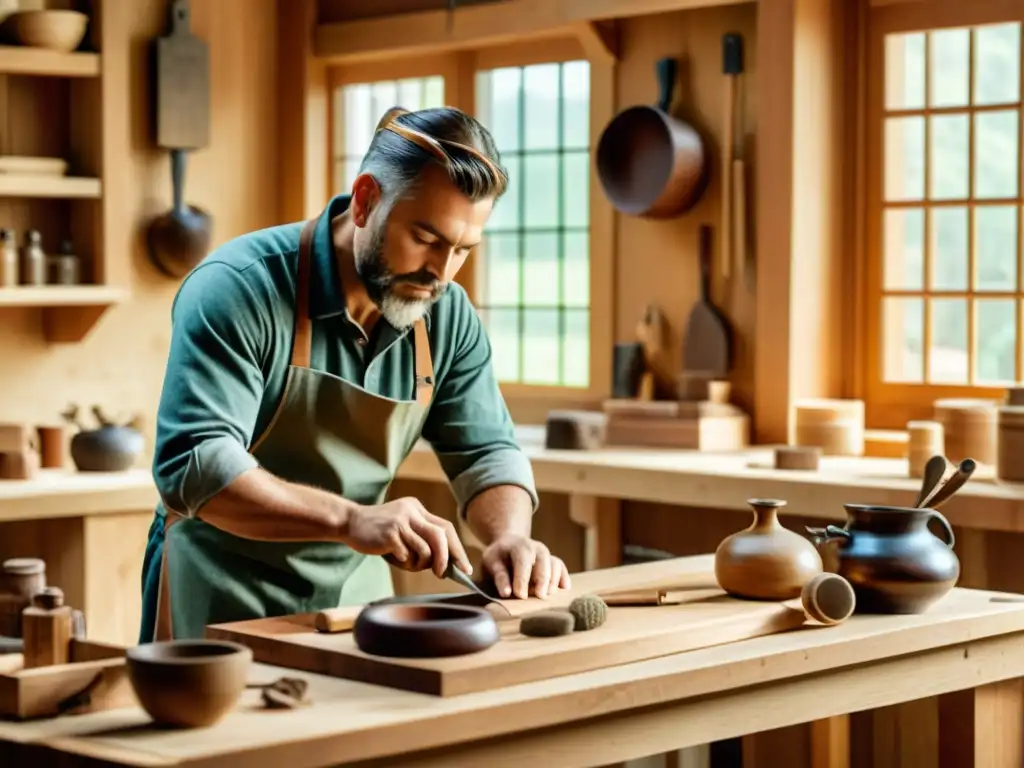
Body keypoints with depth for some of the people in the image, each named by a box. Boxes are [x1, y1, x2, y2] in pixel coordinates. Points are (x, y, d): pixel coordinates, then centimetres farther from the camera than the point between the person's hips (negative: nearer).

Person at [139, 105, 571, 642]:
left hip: (357, 594, 5)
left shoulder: (449, 317, -1)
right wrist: (350, 519, -35)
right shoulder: (237, 288, -18)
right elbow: (193, 465, -25)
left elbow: (485, 452, 5)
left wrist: (510, 535, -17)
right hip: (222, 600, -5)